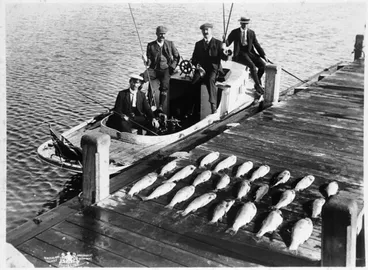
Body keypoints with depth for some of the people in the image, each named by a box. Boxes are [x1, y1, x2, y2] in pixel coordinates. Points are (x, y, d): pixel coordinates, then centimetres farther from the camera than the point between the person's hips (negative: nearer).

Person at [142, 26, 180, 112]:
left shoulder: (170, 44, 9)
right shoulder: (151, 45, 8)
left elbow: (177, 56, 15)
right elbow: (149, 62, 5)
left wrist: (172, 66, 2)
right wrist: (146, 60, -18)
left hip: (166, 69, -1)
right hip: (154, 69, 1)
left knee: (165, 84, -28)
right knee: (142, 77, -29)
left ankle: (160, 106, -24)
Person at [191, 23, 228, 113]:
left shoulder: (218, 43, 8)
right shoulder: (198, 44, 17)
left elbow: (224, 57, -1)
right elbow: (194, 59, 15)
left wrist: (226, 54, -25)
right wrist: (197, 65, -7)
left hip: (214, 69, -3)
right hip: (202, 69, 3)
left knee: (210, 79, -36)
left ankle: (213, 105, -40)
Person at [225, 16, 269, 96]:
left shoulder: (251, 33, 11)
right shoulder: (235, 32, 2)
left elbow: (257, 45, 10)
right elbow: (227, 43, 2)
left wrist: (264, 55, 0)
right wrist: (224, 40, -23)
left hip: (250, 52, 4)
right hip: (240, 54, -4)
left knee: (263, 65, -17)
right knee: (252, 66, -29)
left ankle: (256, 84, 1)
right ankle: (258, 85, -15)